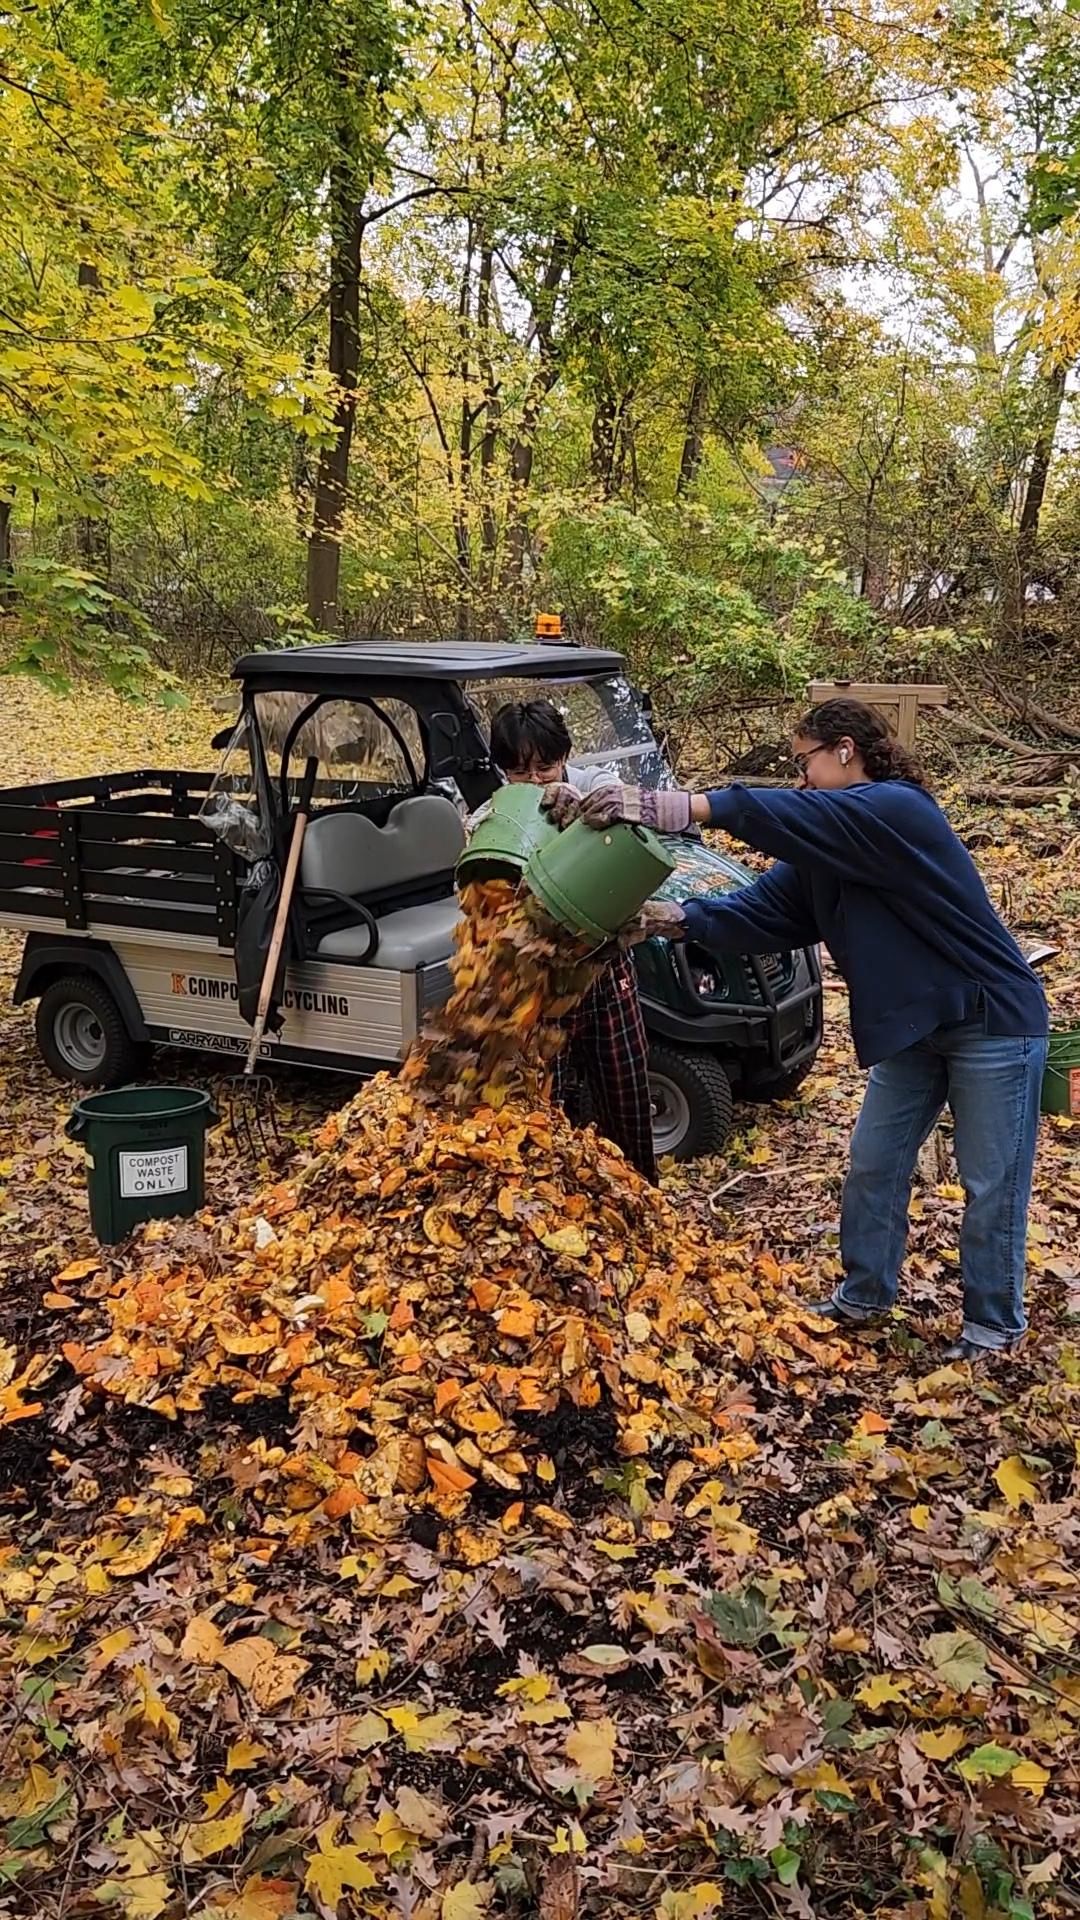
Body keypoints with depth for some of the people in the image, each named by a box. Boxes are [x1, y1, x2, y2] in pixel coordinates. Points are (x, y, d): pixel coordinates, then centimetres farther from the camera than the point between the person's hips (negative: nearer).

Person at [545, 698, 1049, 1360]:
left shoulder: (898, 810, -21)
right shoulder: (822, 854, 5)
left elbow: (794, 817, -37)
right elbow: (760, 913, -3)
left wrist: (687, 806, -42)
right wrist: (675, 919, -18)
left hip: (993, 1023, -9)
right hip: (912, 1028, 9)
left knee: (992, 1183, 4)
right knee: (874, 1164, 15)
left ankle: (995, 1323, 22)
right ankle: (865, 1294, 32)